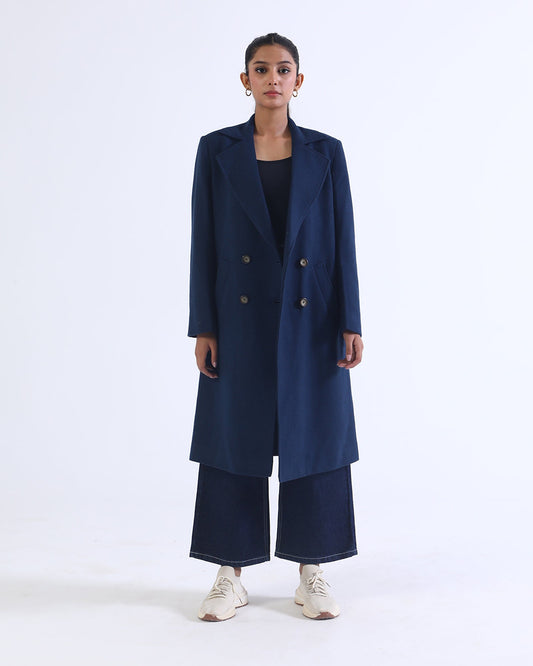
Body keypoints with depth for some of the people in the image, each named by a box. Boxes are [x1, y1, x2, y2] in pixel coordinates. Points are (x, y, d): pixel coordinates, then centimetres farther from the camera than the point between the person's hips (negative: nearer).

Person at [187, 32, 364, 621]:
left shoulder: (325, 152, 4)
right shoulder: (216, 150, 3)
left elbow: (343, 241, 3)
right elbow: (204, 242, 1)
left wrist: (350, 323, -3)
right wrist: (202, 327, -4)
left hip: (309, 320, 1)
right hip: (241, 318, 0)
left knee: (313, 437, 5)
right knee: (235, 438, 4)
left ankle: (312, 573, 19)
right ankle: (230, 574, 17)